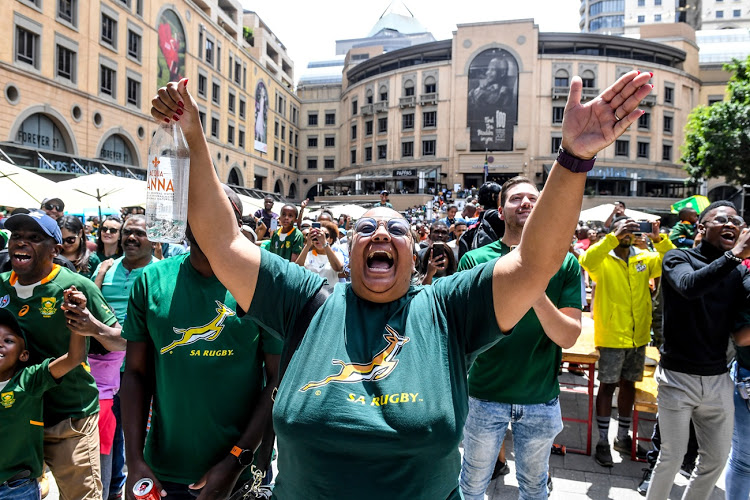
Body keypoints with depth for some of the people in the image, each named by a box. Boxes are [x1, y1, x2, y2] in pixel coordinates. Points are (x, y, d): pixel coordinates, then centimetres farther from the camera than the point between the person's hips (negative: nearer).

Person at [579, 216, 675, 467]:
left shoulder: (644, 258, 6)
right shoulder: (603, 260, -8)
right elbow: (587, 261, -29)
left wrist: (660, 239, -20)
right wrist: (615, 237, -33)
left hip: (638, 336, 5)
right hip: (611, 336, -5)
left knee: (629, 384, 17)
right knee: (607, 386, 3)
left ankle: (623, 437, 33)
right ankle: (603, 441, 15)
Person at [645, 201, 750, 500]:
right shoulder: (679, 258, -6)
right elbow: (689, 286, -29)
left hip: (718, 379, 5)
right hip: (678, 377, -5)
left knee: (717, 458, 14)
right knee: (673, 456, 2)